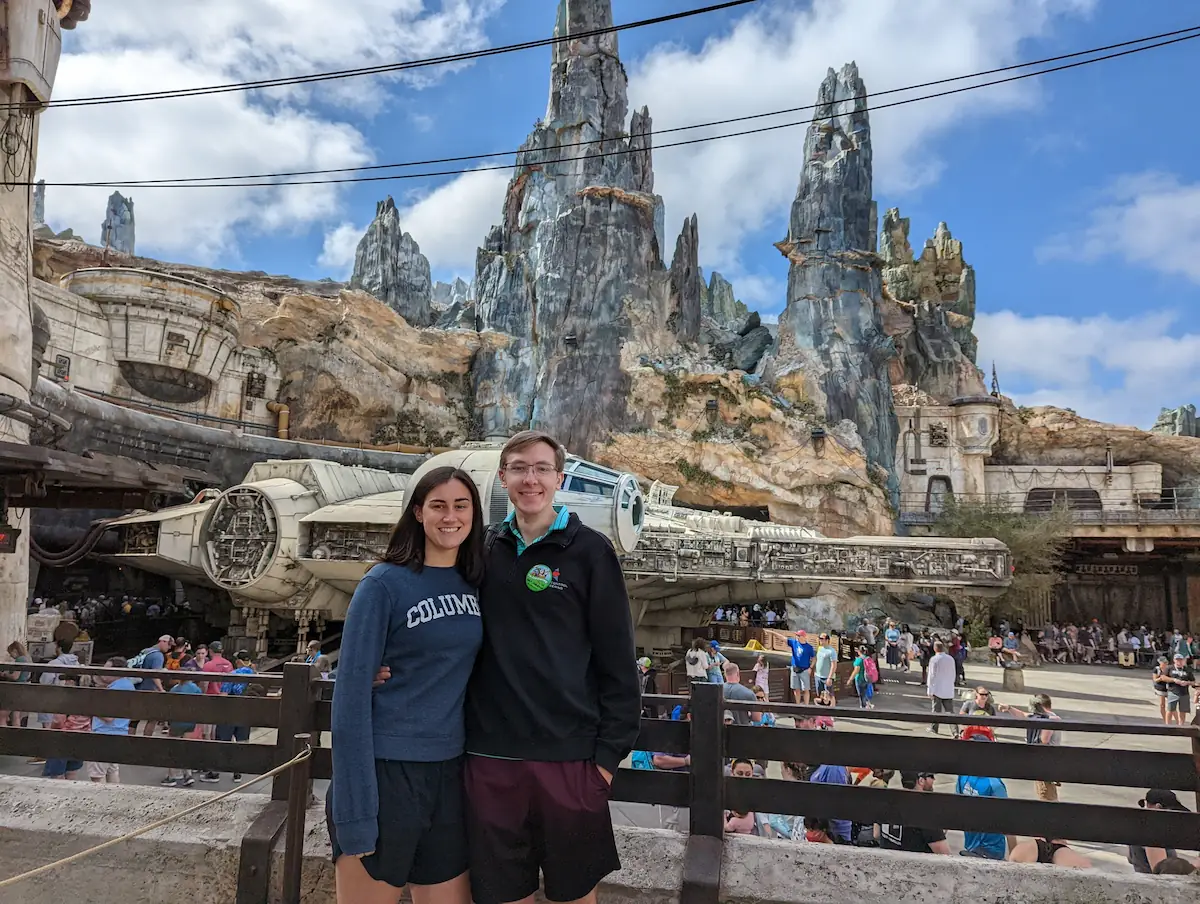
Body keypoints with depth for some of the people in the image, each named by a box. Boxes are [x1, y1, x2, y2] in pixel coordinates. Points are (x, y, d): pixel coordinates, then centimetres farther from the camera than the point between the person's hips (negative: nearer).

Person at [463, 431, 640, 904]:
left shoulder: (590, 551, -6)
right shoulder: (485, 550, 5)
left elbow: (616, 661, -5)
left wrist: (610, 751, -7)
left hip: (569, 755, -3)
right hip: (489, 755, 3)